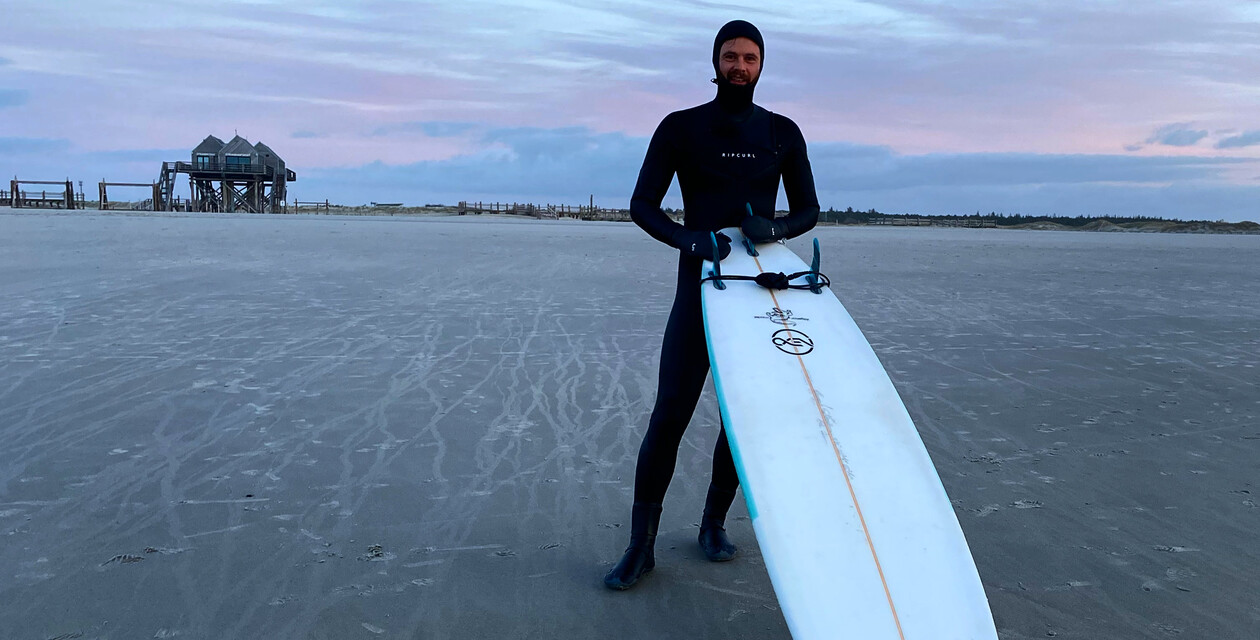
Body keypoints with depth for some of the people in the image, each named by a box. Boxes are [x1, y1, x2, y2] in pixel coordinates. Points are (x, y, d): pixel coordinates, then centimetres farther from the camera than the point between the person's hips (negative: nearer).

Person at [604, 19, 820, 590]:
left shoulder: (783, 133, 10)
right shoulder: (681, 128, 2)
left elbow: (808, 209, 11)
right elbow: (642, 204, -3)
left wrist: (776, 228, -13)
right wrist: (689, 239, -21)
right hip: (701, 283, -3)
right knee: (670, 413, -9)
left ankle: (714, 523, 24)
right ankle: (640, 546, 2)